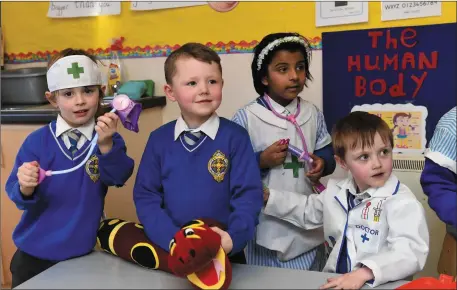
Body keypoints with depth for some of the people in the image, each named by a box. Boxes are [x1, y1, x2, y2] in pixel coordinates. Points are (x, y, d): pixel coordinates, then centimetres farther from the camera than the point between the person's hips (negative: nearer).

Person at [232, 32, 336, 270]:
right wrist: (261, 161, -22)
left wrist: (322, 163, -10)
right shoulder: (246, 118, -11)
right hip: (267, 227, -4)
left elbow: (327, 153, 11)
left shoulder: (313, 114, 3)